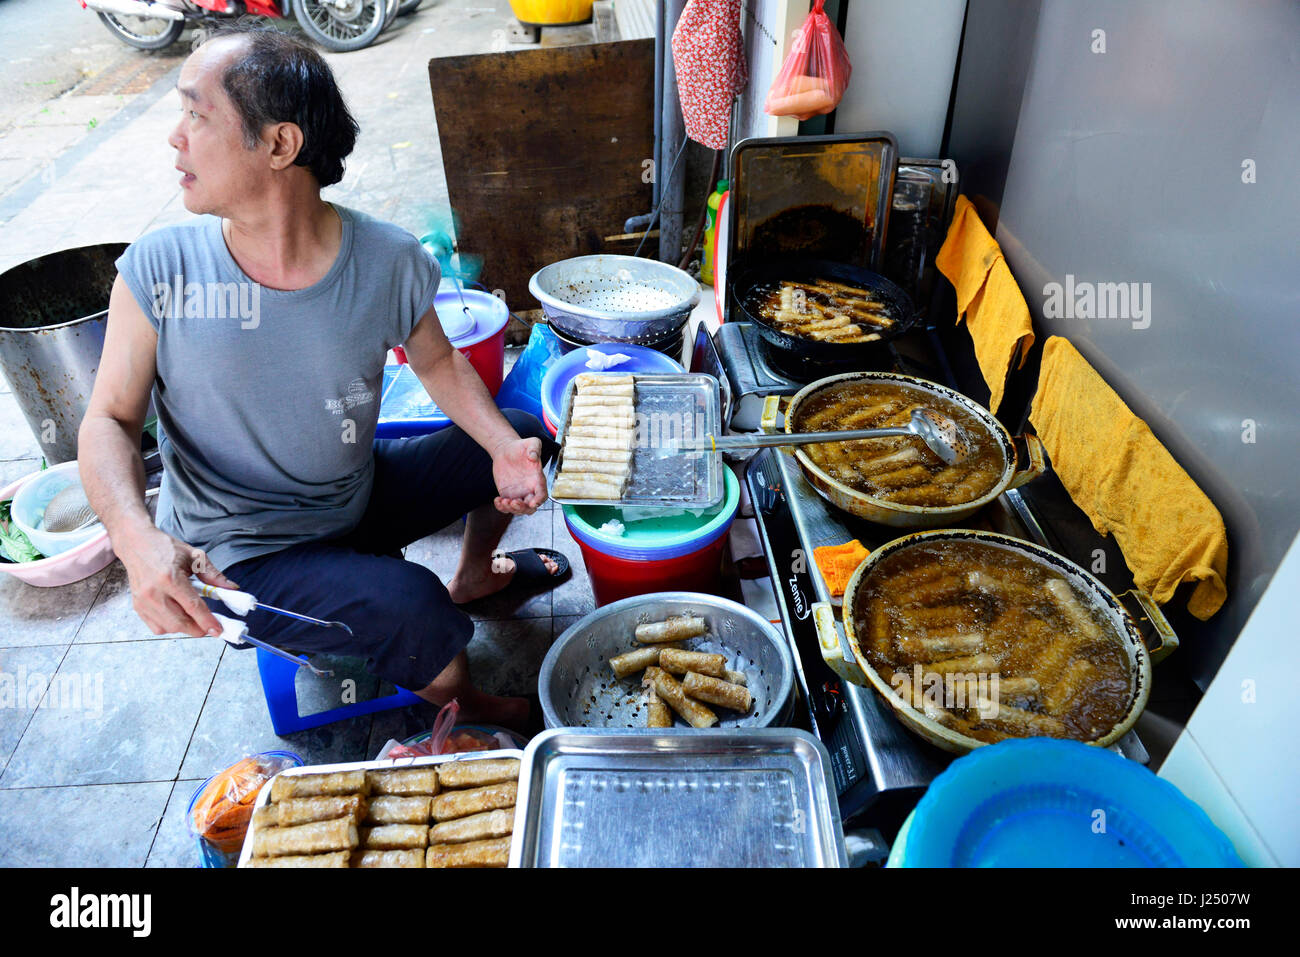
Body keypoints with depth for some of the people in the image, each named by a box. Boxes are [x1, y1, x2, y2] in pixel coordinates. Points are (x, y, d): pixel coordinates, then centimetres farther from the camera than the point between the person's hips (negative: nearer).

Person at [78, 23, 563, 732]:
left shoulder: (388, 261, -14)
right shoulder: (158, 271, -17)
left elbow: (439, 363, 2)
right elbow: (110, 418, -10)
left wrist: (503, 446, -14)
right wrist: (136, 537, -29)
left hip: (361, 496, 4)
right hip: (235, 556, -3)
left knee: (527, 437, 7)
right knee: (409, 606, -31)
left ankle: (473, 574, 37)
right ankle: (467, 713, 8)